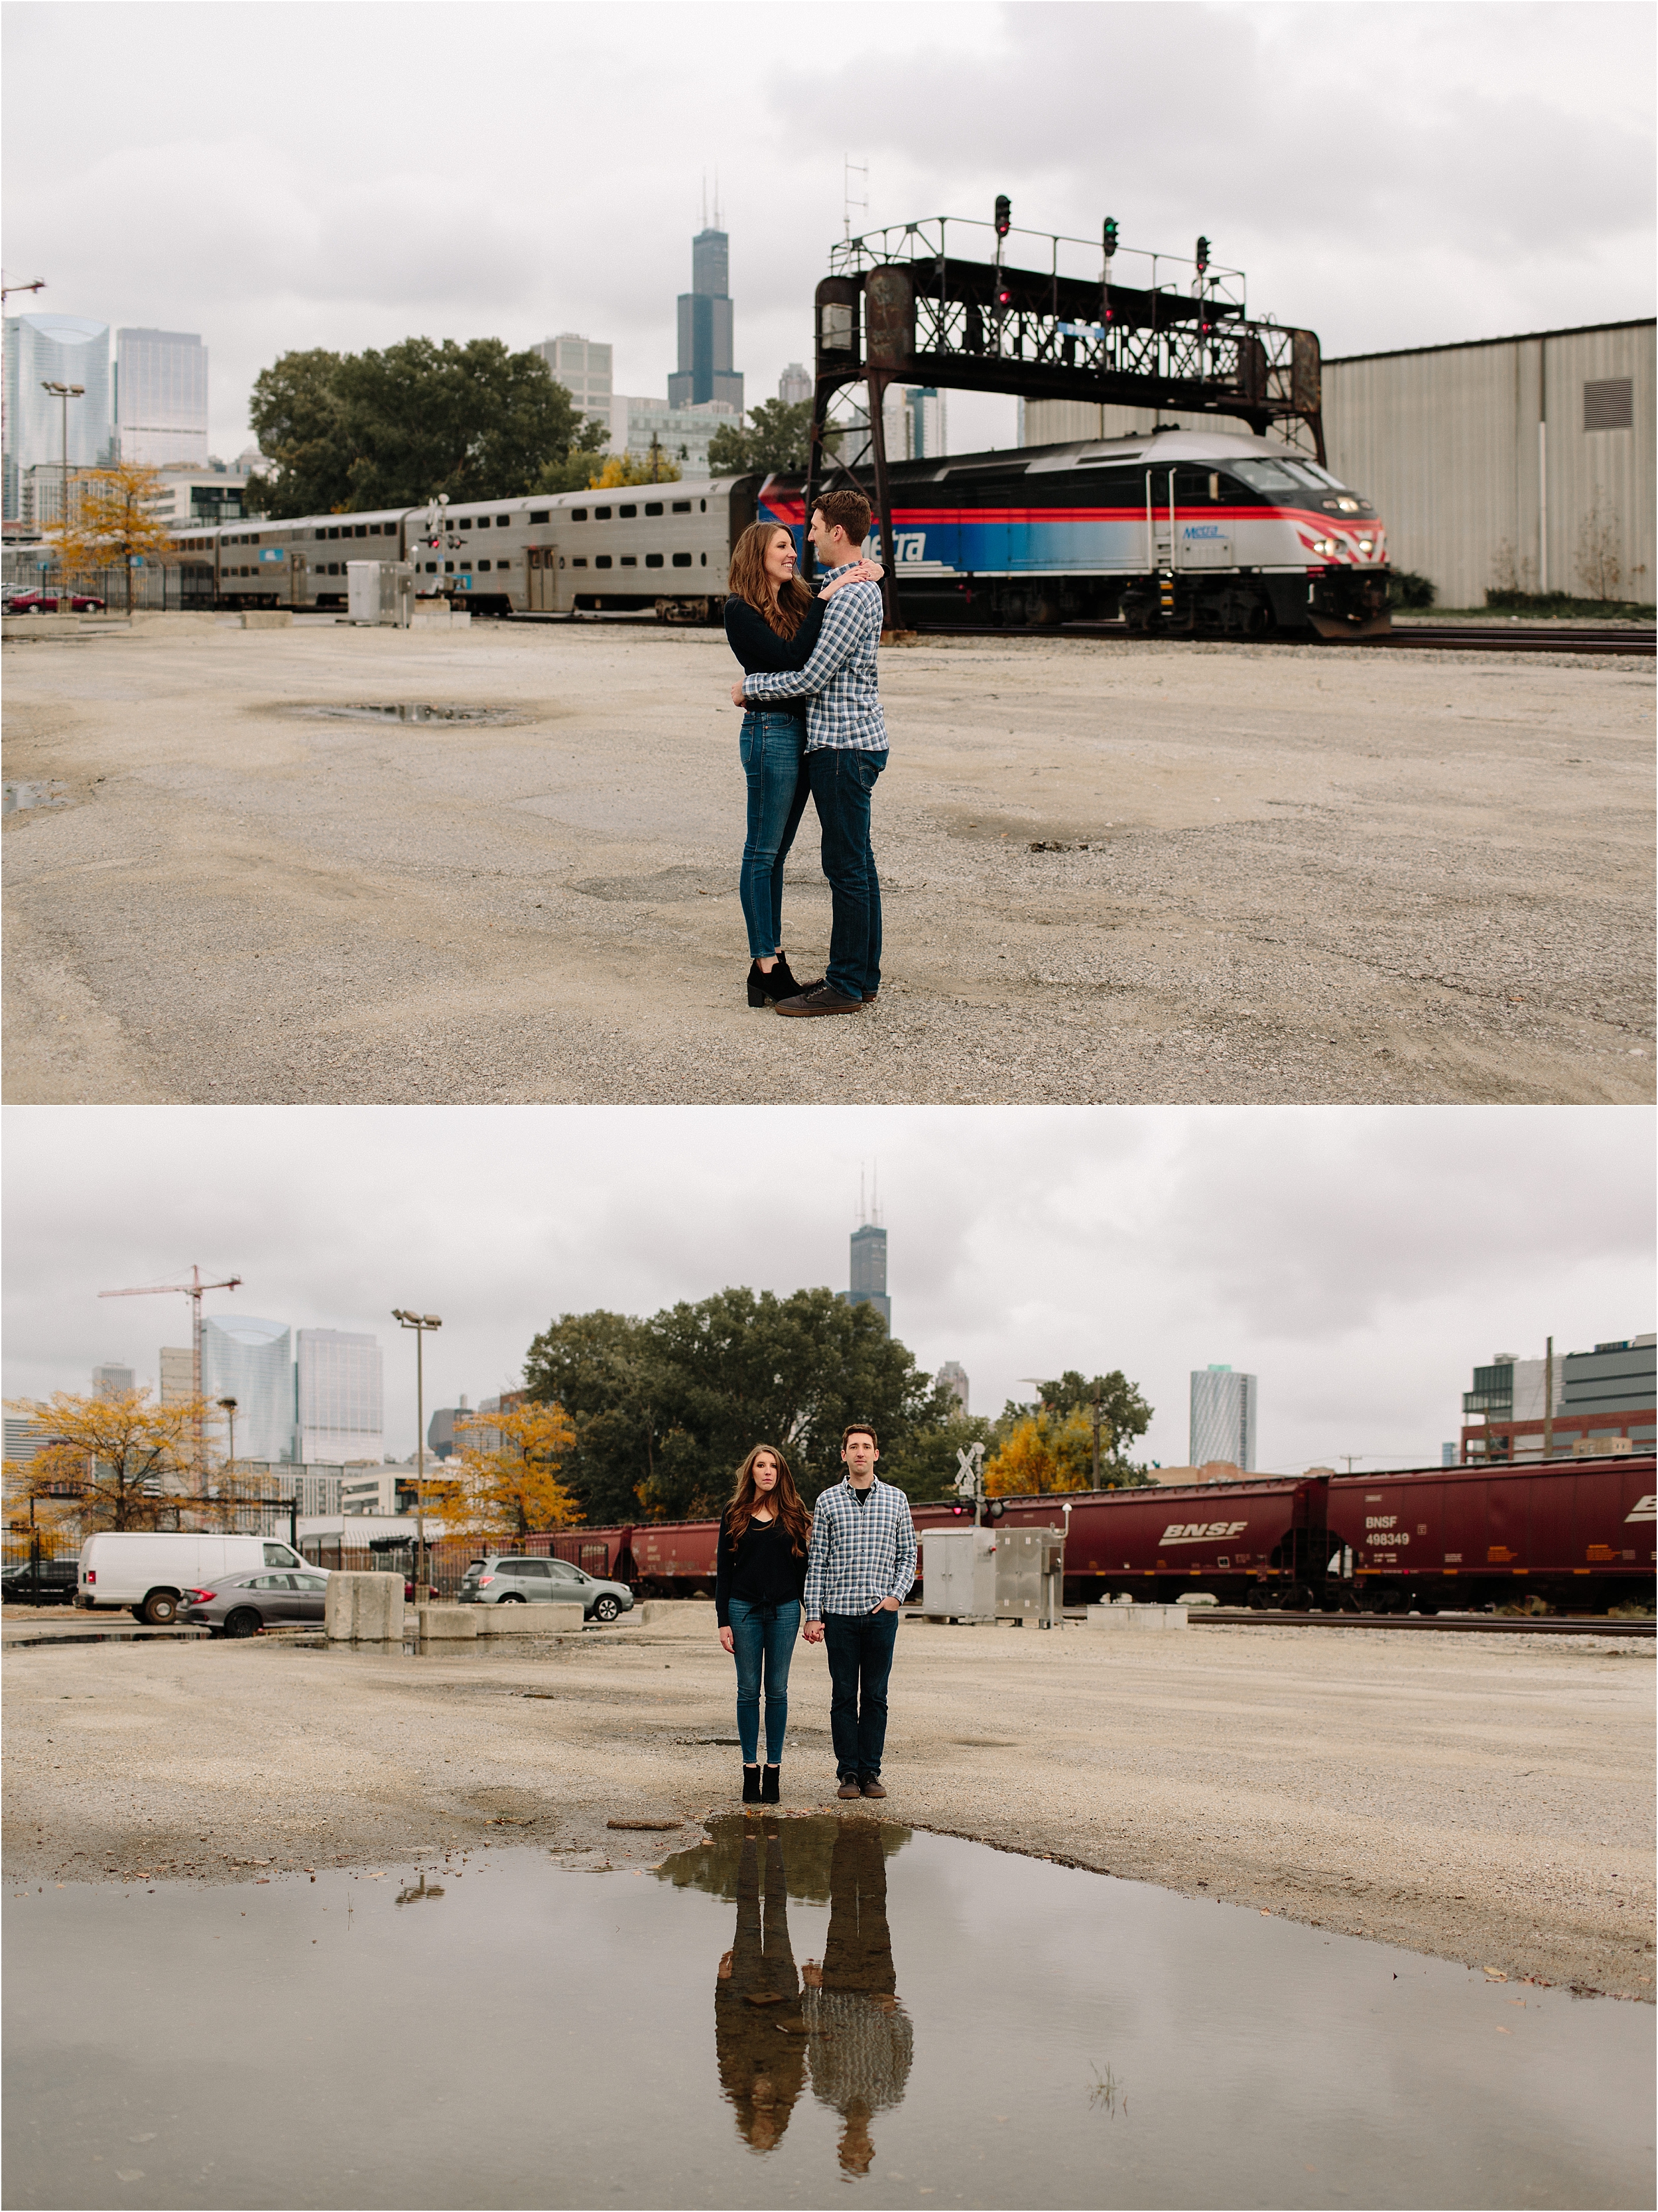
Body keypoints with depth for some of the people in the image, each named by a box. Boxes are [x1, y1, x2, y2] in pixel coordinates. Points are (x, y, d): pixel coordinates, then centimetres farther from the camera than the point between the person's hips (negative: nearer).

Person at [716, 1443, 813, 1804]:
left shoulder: (793, 1516, 6)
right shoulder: (735, 1514, 5)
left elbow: (803, 1565, 8)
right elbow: (723, 1569, 4)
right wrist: (723, 1621, -3)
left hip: (784, 1610, 0)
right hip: (744, 1610, 0)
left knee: (777, 1690, 3)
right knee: (748, 1690, 1)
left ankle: (774, 1768, 8)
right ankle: (750, 1768, 6)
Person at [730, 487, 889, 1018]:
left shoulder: (851, 595, -17)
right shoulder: (859, 587, 16)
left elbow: (812, 679, -18)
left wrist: (751, 689, -5)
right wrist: (761, 686, 20)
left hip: (844, 745, -11)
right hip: (851, 740, 11)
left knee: (846, 865, -7)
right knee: (857, 862, 13)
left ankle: (845, 985, -4)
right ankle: (863, 975, 19)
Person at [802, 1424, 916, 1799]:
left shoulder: (896, 1499, 8)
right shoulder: (828, 1501, 5)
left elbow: (908, 1554, 12)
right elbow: (816, 1561, 4)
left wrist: (897, 1595, -4)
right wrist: (813, 1615, -2)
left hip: (881, 1613, 1)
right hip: (840, 1613, -1)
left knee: (875, 1695, 4)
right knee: (844, 1695, 2)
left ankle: (871, 1771, 10)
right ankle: (849, 1772, 7)